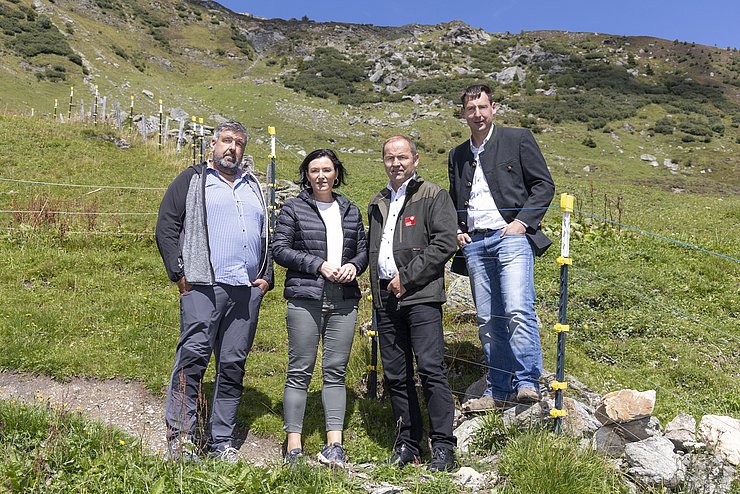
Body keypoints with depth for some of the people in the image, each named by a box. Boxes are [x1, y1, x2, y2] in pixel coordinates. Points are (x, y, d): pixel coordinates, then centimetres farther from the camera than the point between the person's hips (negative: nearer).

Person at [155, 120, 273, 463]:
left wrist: (267, 277, 11)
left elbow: (268, 235, 24)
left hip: (248, 290, 5)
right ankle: (180, 436, 1)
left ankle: (221, 441, 15)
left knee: (233, 364, 6)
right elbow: (166, 227, 2)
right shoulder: (192, 181, 9)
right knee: (193, 356, -10)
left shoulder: (253, 187, 23)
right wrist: (179, 274, -7)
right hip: (203, 285, -4)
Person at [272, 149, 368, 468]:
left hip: (343, 302, 4)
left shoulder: (350, 211, 17)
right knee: (300, 371, -1)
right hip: (305, 299, -3)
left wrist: (354, 266, -3)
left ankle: (334, 445, 9)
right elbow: (280, 249, -2)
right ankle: (293, 446, 6)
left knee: (336, 371, 4)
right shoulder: (293, 209, 5)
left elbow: (363, 249, 20)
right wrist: (319, 265, -11)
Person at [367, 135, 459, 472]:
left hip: (421, 295, -6)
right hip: (385, 296, 6)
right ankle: (408, 443, 20)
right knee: (395, 375, 8)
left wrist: (406, 277, -12)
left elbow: (445, 243, -10)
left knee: (430, 368, -10)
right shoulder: (377, 203, 22)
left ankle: (442, 447, -1)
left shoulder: (433, 196, 1)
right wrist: (378, 288, 12)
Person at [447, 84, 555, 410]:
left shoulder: (518, 139, 7)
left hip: (511, 236, -4)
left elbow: (544, 184, 2)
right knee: (487, 321, 4)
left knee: (518, 310, -20)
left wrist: (522, 222, -9)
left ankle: (527, 383, -12)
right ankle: (498, 392, 11)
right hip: (474, 243, 5)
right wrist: (456, 231, 10)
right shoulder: (457, 155, 21)